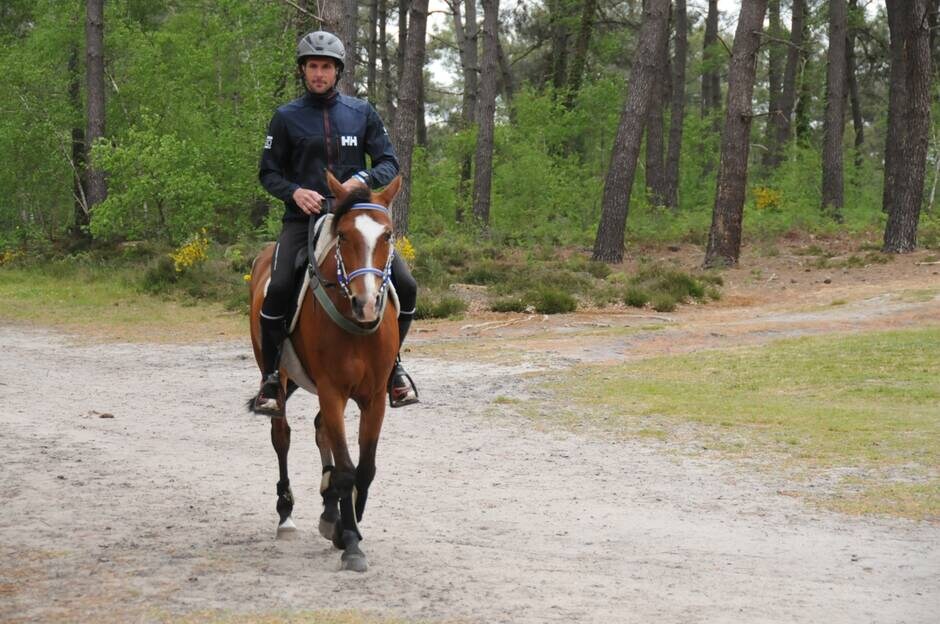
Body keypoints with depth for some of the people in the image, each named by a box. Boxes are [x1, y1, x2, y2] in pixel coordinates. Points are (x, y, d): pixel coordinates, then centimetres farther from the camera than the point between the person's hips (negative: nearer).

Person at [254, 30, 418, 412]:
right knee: (277, 290, -24)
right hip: (303, 219, -2)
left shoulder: (362, 114, 9)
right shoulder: (286, 118, 5)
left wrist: (364, 180, -13)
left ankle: (391, 362, 11)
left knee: (405, 286, -12)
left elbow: (389, 163, 8)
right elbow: (268, 172, 8)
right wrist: (294, 192, -13)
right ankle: (271, 375, -6)